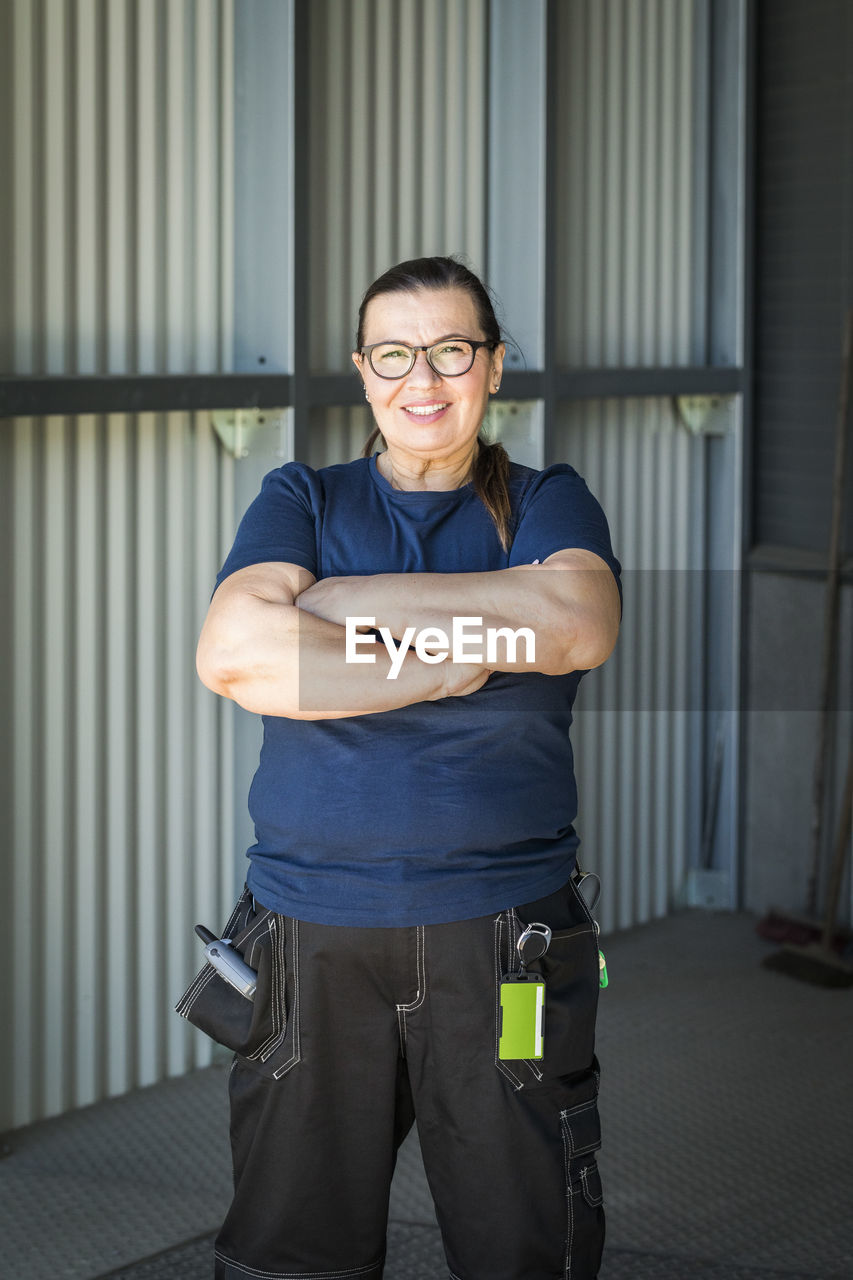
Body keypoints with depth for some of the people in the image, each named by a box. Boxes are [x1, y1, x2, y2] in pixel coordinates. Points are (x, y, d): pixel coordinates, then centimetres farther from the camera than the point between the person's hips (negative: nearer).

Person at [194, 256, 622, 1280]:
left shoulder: (546, 502, 10)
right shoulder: (303, 500, 10)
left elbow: (578, 621, -13)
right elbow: (232, 652, -9)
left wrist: (352, 601, -11)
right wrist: (444, 667, -11)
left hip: (505, 930, 0)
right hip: (310, 929, 1)